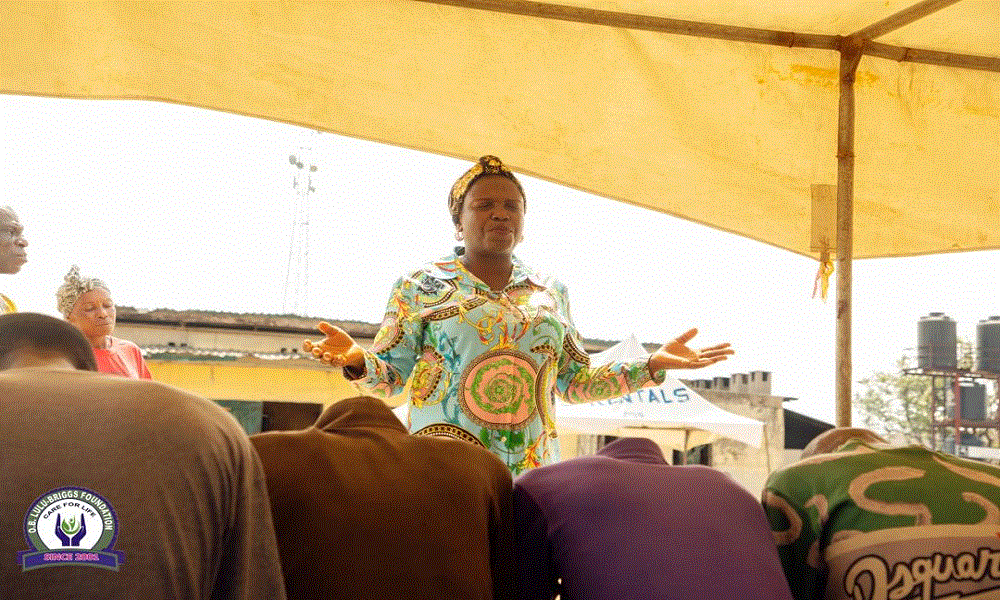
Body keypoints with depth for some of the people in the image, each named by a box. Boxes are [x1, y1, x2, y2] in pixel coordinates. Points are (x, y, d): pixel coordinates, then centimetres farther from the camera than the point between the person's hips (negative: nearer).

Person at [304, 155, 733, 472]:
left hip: (532, 472, 3)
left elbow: (575, 382, 18)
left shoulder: (549, 293, 15)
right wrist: (356, 360, -20)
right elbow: (387, 375, 3)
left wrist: (651, 366, 9)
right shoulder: (421, 287, 6)